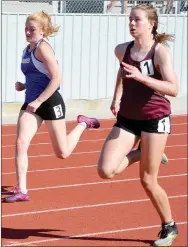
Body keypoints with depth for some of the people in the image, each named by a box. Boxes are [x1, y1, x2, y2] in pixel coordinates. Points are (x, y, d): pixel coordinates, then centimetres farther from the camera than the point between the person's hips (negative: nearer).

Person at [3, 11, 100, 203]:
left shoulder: (42, 47, -15)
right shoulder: (27, 49, 10)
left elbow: (56, 78, -21)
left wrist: (38, 101, -23)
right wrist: (23, 85, 3)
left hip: (50, 103, -7)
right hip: (31, 103, 7)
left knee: (63, 153, 7)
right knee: (20, 143, -13)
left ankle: (83, 124, 34)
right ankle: (21, 191, -10)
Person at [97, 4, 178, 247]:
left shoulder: (160, 52, -14)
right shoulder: (122, 50, 1)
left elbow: (173, 89, -23)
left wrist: (141, 77, -31)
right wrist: (116, 97, 16)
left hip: (155, 118, -5)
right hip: (127, 119, 5)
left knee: (147, 181, 0)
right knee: (105, 171, -12)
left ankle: (169, 227, 23)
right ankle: (140, 153, 18)